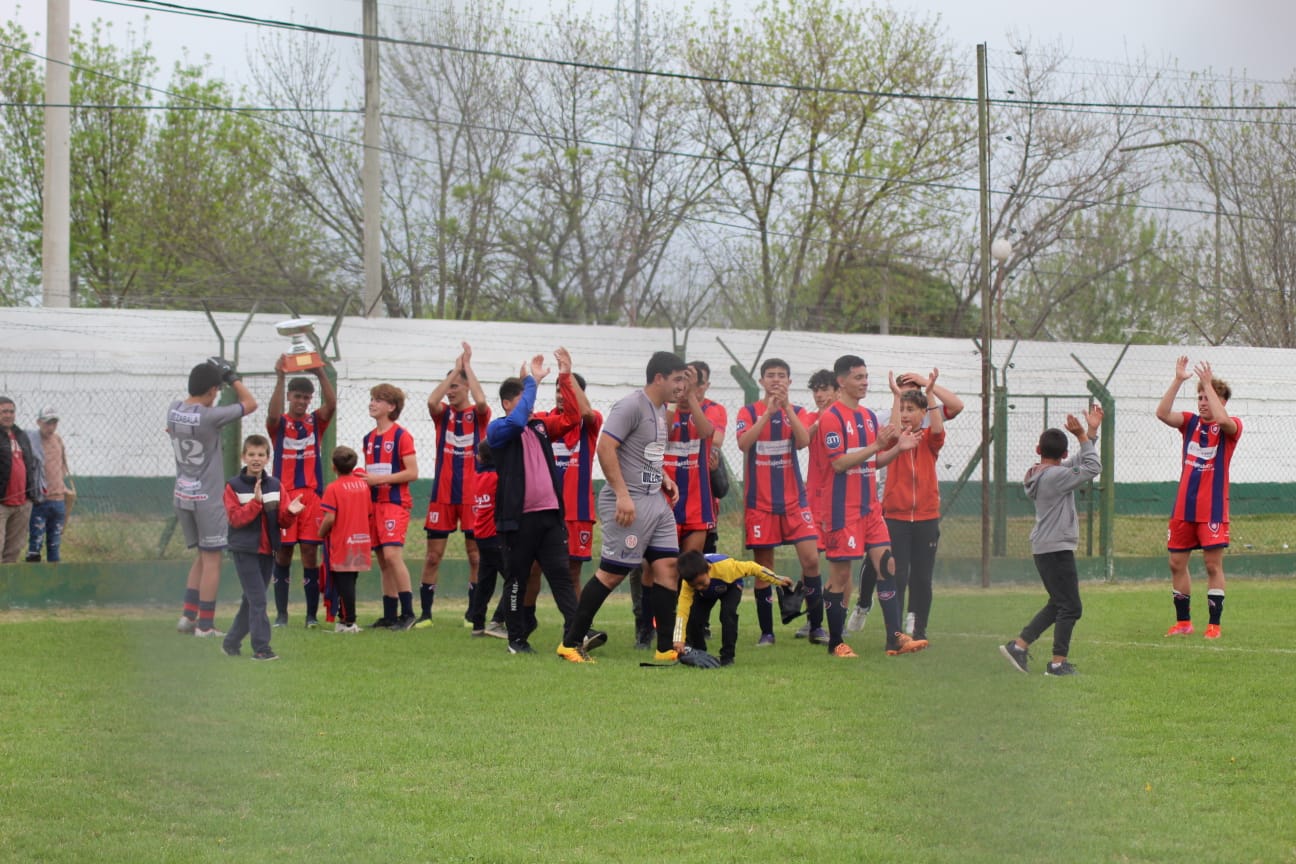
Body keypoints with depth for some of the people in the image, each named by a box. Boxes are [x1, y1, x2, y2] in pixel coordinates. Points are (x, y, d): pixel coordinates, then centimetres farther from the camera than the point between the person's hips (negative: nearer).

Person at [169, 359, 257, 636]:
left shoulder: (174, 410, -1)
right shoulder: (210, 416, -19)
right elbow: (250, 403, -7)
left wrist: (219, 375, 18)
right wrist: (232, 376, 2)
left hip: (182, 496, 7)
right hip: (208, 499, -7)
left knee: (202, 556, 19)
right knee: (211, 560, 2)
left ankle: (189, 615, 13)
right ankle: (205, 625, 2)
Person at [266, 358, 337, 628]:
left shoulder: (316, 421, 9)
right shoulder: (279, 423, 3)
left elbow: (331, 405, -10)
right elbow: (272, 414, -20)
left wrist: (321, 374, -23)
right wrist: (280, 378, -28)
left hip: (311, 494, 1)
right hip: (283, 494, -1)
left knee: (310, 552, -1)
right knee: (282, 554, 1)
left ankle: (312, 614, 1)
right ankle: (281, 613, 6)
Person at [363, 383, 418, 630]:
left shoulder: (401, 435, -7)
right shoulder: (369, 438, 16)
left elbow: (412, 472, -12)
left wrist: (379, 479, -15)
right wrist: (363, 478, 6)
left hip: (395, 502, -8)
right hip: (374, 503, 8)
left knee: (392, 554, -19)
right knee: (383, 561, 7)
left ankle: (408, 612, -14)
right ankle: (389, 616, 10)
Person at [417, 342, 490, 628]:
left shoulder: (478, 414, 2)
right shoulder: (443, 413, 6)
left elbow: (481, 401, -22)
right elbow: (431, 401, -16)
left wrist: (467, 366, -14)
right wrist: (456, 368, -12)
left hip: (472, 493, -2)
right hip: (442, 494, 2)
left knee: (475, 554, 1)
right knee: (433, 555, 1)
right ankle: (425, 613, 6)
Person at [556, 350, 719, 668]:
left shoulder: (660, 410, 15)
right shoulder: (631, 407, -14)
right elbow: (605, 448, -22)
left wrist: (662, 477, 13)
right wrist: (622, 494, -26)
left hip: (656, 501, 9)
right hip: (629, 502, -9)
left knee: (667, 565, 4)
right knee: (612, 572, -6)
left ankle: (668, 647, 10)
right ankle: (570, 643, 2)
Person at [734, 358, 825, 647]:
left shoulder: (797, 412, 7)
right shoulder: (749, 412, 3)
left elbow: (803, 441, -12)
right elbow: (743, 443, -15)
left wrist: (786, 407, -19)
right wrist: (768, 412, -20)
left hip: (794, 500, 1)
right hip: (760, 501, -1)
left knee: (811, 559, -9)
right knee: (764, 567, 1)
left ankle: (816, 626, 1)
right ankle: (766, 632, 9)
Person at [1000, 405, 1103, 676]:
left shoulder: (1038, 473, 13)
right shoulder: (1055, 475, -16)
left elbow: (1081, 463, 22)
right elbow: (1093, 467, -17)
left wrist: (1090, 431, 18)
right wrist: (1083, 436, -11)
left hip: (1043, 549, 10)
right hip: (1057, 549, -10)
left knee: (1058, 604, 18)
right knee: (1070, 607, -4)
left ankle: (1019, 645, 16)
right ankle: (1058, 662, -2)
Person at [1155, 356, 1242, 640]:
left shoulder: (1231, 427, -3)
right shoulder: (1191, 422, 9)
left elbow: (1222, 418, -27)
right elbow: (1162, 413, -7)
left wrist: (1208, 383, -21)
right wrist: (1178, 381, -15)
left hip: (1213, 509, -5)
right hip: (1184, 507, 5)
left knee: (1213, 565, -5)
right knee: (1177, 563, 6)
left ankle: (1214, 624, -1)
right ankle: (1183, 622, 16)